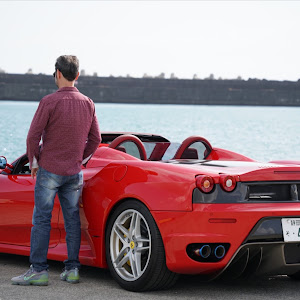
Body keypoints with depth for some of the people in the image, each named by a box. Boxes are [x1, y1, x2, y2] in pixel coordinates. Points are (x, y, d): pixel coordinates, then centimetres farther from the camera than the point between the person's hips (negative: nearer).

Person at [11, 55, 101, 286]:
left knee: (42, 220, -1)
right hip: (75, 172, 5)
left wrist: (34, 163, 4)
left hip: (49, 170, -5)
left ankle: (38, 270, -2)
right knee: (72, 220, 9)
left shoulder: (50, 102, -12)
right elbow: (95, 139, 10)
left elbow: (33, 136, -10)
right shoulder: (88, 104, 4)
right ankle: (72, 269, 10)